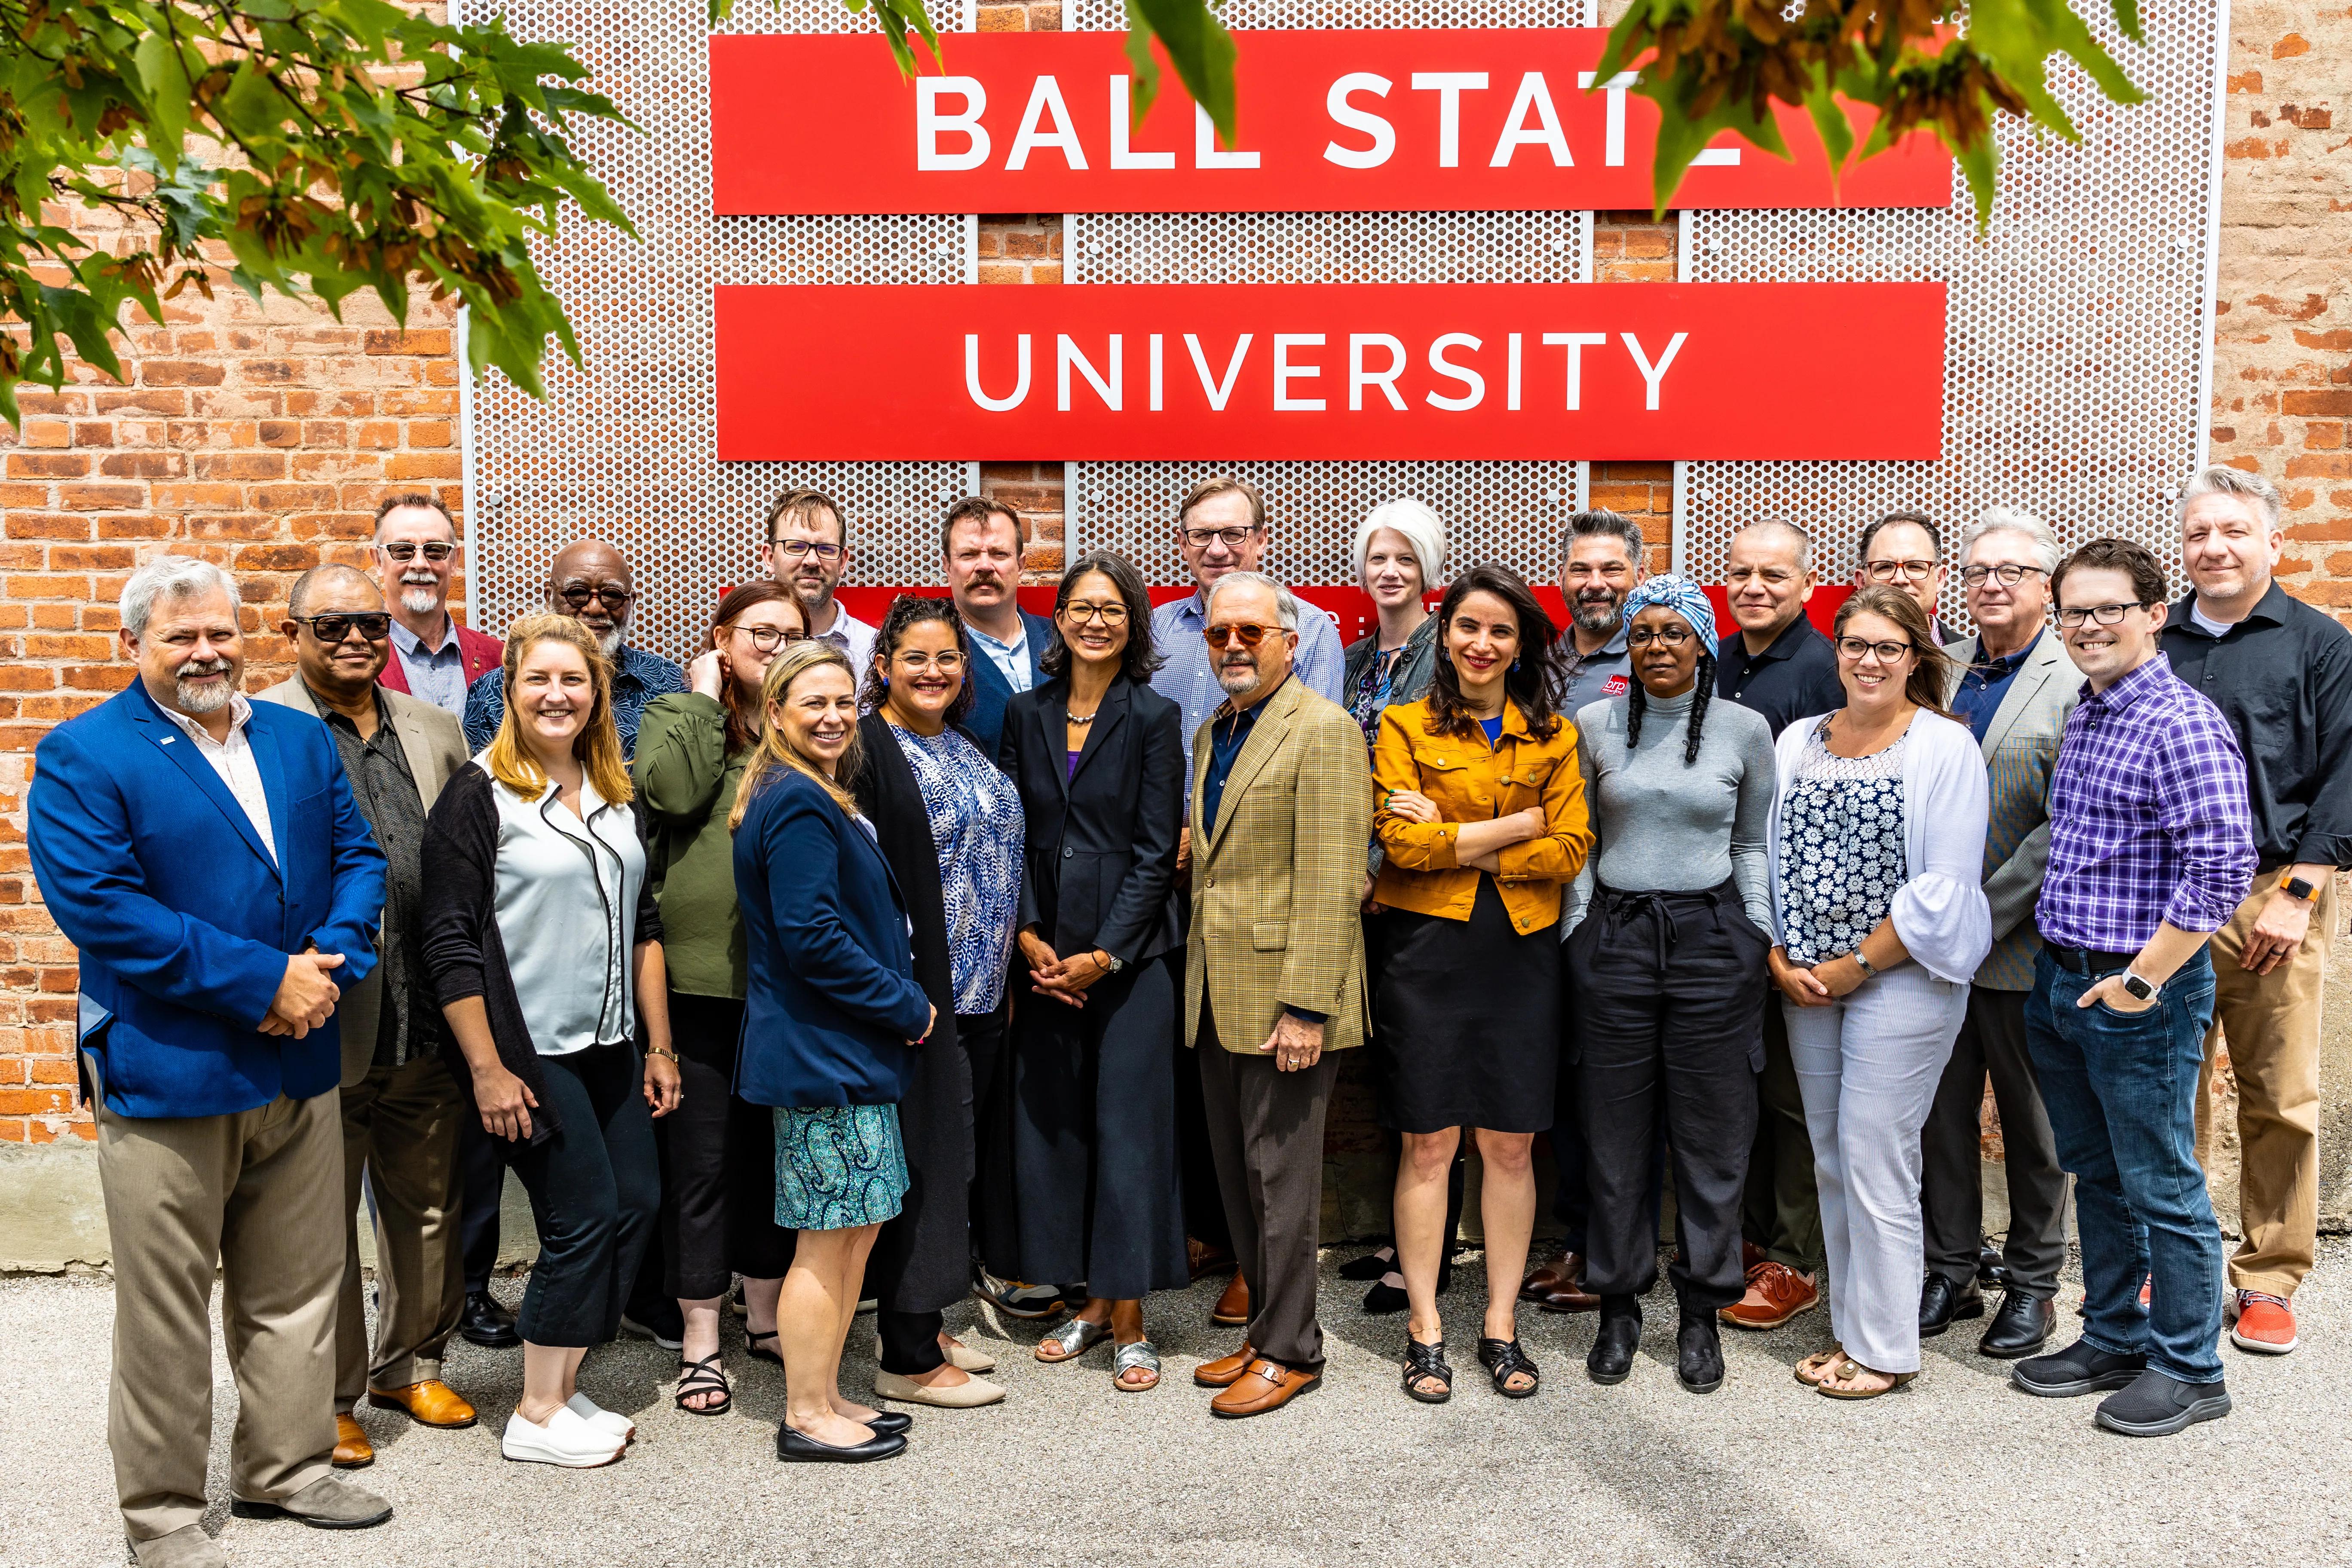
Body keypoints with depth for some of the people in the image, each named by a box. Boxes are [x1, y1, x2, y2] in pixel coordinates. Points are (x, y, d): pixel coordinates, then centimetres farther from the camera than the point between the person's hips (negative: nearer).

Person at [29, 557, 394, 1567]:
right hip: (165, 1075, -5)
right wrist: (264, 983, -21)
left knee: (296, 1291, 16)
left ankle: (285, 1468, 34)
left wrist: (330, 963, -12)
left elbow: (358, 857, 8)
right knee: (166, 1312, 7)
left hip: (299, 1068, 5)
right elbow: (100, 906, -18)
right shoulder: (81, 758, -8)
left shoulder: (302, 742, 10)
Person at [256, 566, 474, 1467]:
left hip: (428, 1022, 5)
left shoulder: (435, 732, 12)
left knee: (428, 1207, 16)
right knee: (321, 1223, 7)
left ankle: (411, 1365, 34)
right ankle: (325, 1402, 21)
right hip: (323, 1023, -5)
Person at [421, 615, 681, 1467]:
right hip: (529, 1053, -7)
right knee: (585, 1218, -4)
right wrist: (487, 1069, -16)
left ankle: (561, 1385, 24)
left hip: (609, 1047, 7)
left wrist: (658, 1046, 12)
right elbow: (450, 944, -12)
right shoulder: (479, 796, -9)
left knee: (638, 1202, 7)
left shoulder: (618, 798, 11)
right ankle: (537, 1417, 14)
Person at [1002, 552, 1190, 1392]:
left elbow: (1157, 850, -6)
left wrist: (1103, 954, -11)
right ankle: (1093, 1300, 22)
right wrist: (1029, 936, -3)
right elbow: (1012, 832, 8)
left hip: (1131, 953, -4)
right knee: (1052, 1122, 7)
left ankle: (1129, 1320, 10)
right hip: (1046, 953, 4)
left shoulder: (1155, 717, -3)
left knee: (1129, 1124, -2)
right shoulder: (1026, 714, 9)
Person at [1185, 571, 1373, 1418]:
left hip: (1282, 993, -8)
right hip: (1217, 998, 8)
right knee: (1237, 1174, 14)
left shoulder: (1324, 729, -11)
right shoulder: (1212, 734, 16)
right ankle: (1265, 1328, 27)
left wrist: (1305, 1006, -20)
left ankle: (1290, 1350, 14)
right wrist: (1196, 980, 14)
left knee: (1281, 1174, 1)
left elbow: (1331, 882, -16)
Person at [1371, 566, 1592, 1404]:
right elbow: (1400, 842, -9)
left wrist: (1456, 841, -10)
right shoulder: (1406, 725, 3)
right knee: (1429, 1141, 3)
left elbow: (1570, 849, -2)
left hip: (1521, 951, 2)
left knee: (1511, 1144, 6)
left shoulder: (1553, 737, 9)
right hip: (1428, 948, -2)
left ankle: (1501, 1325, 18)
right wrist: (1519, 823, -9)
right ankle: (1425, 1329, 14)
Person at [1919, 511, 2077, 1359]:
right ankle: (1949, 1273, 26)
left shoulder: (2079, 679, -8)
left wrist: (1982, 915, -17)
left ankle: (2032, 1283, 24)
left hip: (2023, 943, -4)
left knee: (2034, 1121, 10)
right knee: (1942, 1112, 12)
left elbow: (2069, 824, -15)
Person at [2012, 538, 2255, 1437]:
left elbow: (2223, 869, -23)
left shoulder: (2182, 724, -16)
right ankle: (2113, 1340, 31)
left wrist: (2141, 979, -20)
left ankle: (2188, 1370, 18)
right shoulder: (2083, 717, 11)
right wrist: (2056, 966, 15)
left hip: (2141, 995, -8)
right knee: (2096, 1177, 18)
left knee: (2162, 1188, 4)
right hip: (2060, 982, 8)